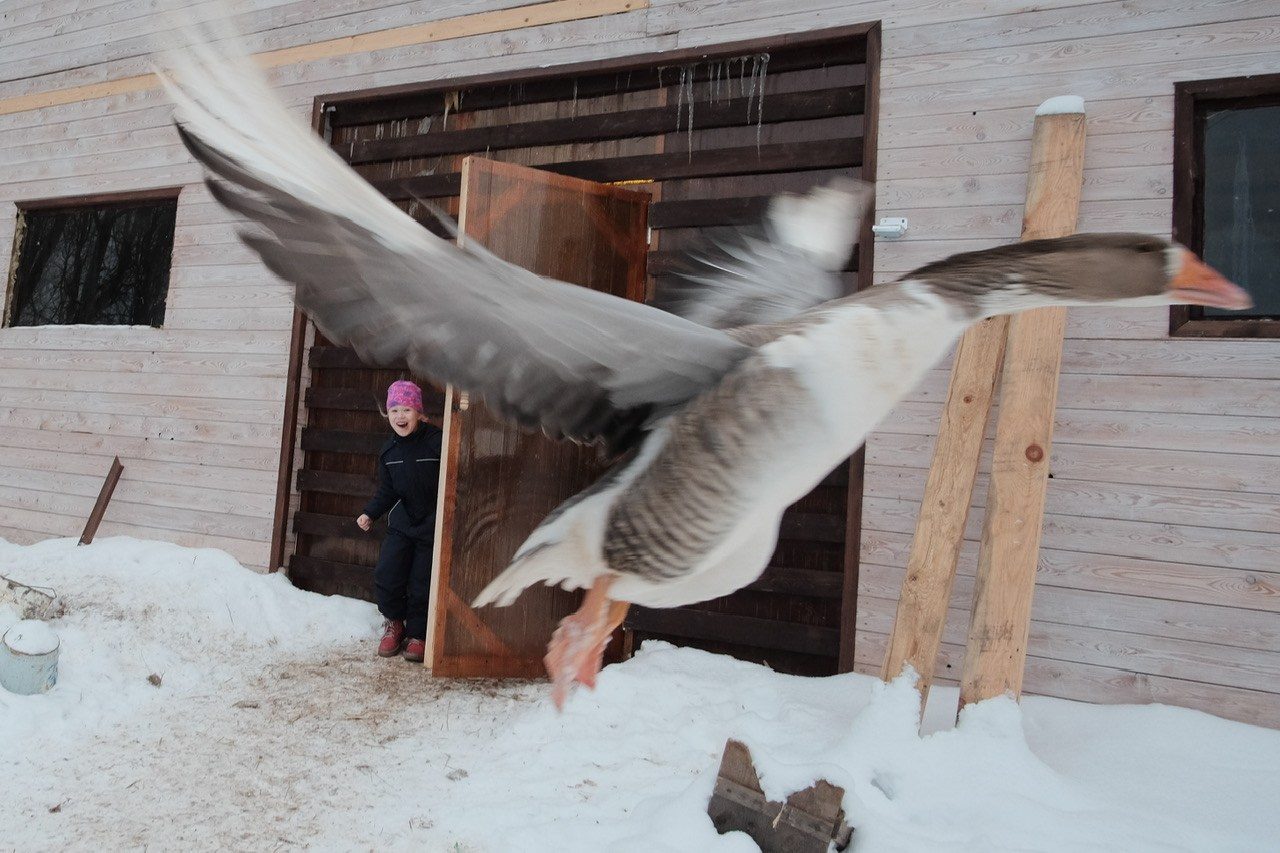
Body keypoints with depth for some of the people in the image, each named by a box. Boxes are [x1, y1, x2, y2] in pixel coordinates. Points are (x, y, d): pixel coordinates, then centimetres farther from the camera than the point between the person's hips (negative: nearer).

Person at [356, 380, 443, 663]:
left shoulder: (437, 442, -16)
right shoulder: (388, 451, 2)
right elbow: (387, 492, 11)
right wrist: (370, 514, -3)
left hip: (432, 526, -4)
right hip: (401, 523, 4)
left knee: (422, 584, 2)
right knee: (385, 575, -5)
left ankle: (417, 634, 24)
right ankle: (394, 622, 22)